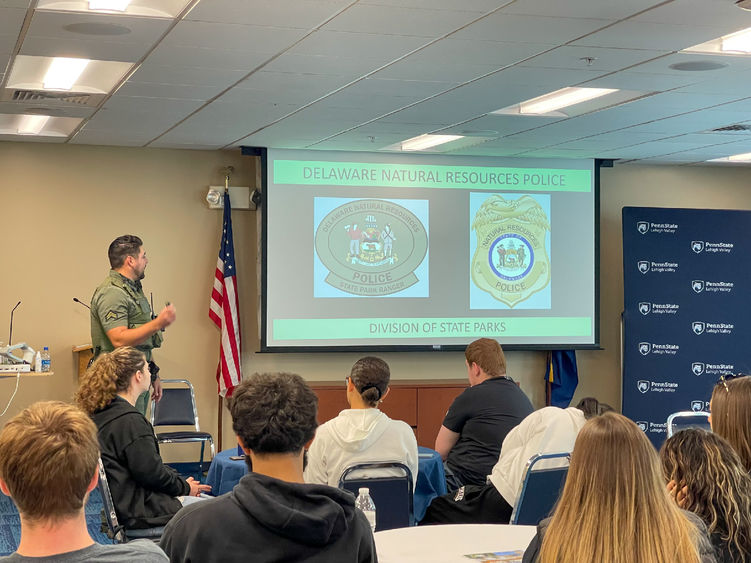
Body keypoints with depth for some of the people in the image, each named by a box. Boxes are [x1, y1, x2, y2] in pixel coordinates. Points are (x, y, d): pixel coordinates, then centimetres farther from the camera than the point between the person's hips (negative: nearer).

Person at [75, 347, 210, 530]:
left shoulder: (98, 413, 8)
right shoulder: (130, 420, -22)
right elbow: (151, 473, -19)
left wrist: (182, 481, 12)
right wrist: (185, 487, -2)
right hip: (136, 511, -10)